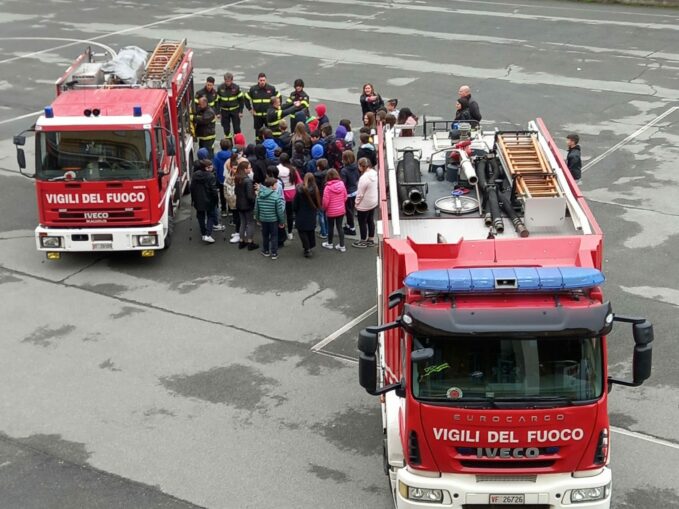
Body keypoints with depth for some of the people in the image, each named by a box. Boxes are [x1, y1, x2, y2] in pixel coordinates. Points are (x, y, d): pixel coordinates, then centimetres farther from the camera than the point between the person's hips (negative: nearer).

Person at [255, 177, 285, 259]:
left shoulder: (259, 195, -4)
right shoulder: (276, 196, -20)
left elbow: (256, 208, 5)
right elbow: (280, 210, -16)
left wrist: (257, 218, 19)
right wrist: (282, 221, -4)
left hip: (263, 219, 4)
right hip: (273, 220, -4)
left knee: (265, 235, 20)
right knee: (274, 236, 8)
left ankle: (265, 251, 31)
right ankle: (274, 253, 10)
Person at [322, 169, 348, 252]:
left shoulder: (328, 187, -20)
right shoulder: (342, 184, -8)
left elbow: (325, 201, -17)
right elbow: (345, 197, 1)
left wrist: (324, 208, 2)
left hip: (331, 211, -3)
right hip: (341, 210, 3)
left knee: (331, 227, 15)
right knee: (339, 227, 11)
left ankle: (329, 243, 33)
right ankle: (342, 246, 14)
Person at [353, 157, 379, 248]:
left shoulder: (364, 178, -30)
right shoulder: (374, 173, -5)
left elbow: (360, 193, -22)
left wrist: (356, 203, -6)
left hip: (364, 204, -8)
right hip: (373, 202, 8)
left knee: (362, 222, 10)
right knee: (370, 221, 20)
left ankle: (363, 241, 23)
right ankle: (371, 240, 32)